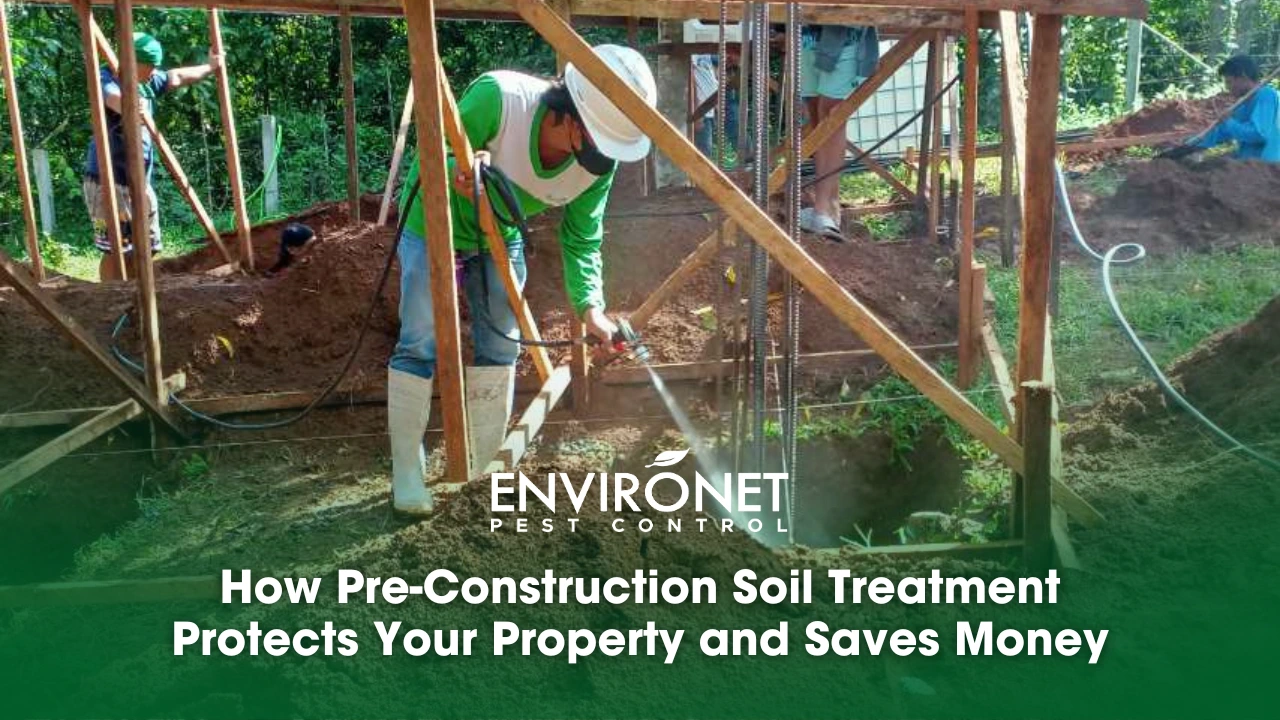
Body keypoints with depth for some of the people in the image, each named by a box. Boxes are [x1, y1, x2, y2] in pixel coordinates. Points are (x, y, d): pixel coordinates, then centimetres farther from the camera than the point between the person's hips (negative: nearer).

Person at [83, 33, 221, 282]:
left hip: (140, 182, 9)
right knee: (114, 249, -8)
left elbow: (177, 77, 26)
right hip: (108, 181, -9)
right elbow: (114, 97, -37)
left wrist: (210, 67, 38)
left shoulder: (148, 82, 9)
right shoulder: (107, 78, -14)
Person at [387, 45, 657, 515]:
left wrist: (590, 308, -27)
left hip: (500, 239, 5)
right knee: (420, 346, -5)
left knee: (501, 346, 7)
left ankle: (485, 461, 23)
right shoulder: (497, 98, -36)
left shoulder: (599, 163, -21)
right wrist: (460, 173, -48)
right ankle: (406, 471, 8)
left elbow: (582, 240, -13)